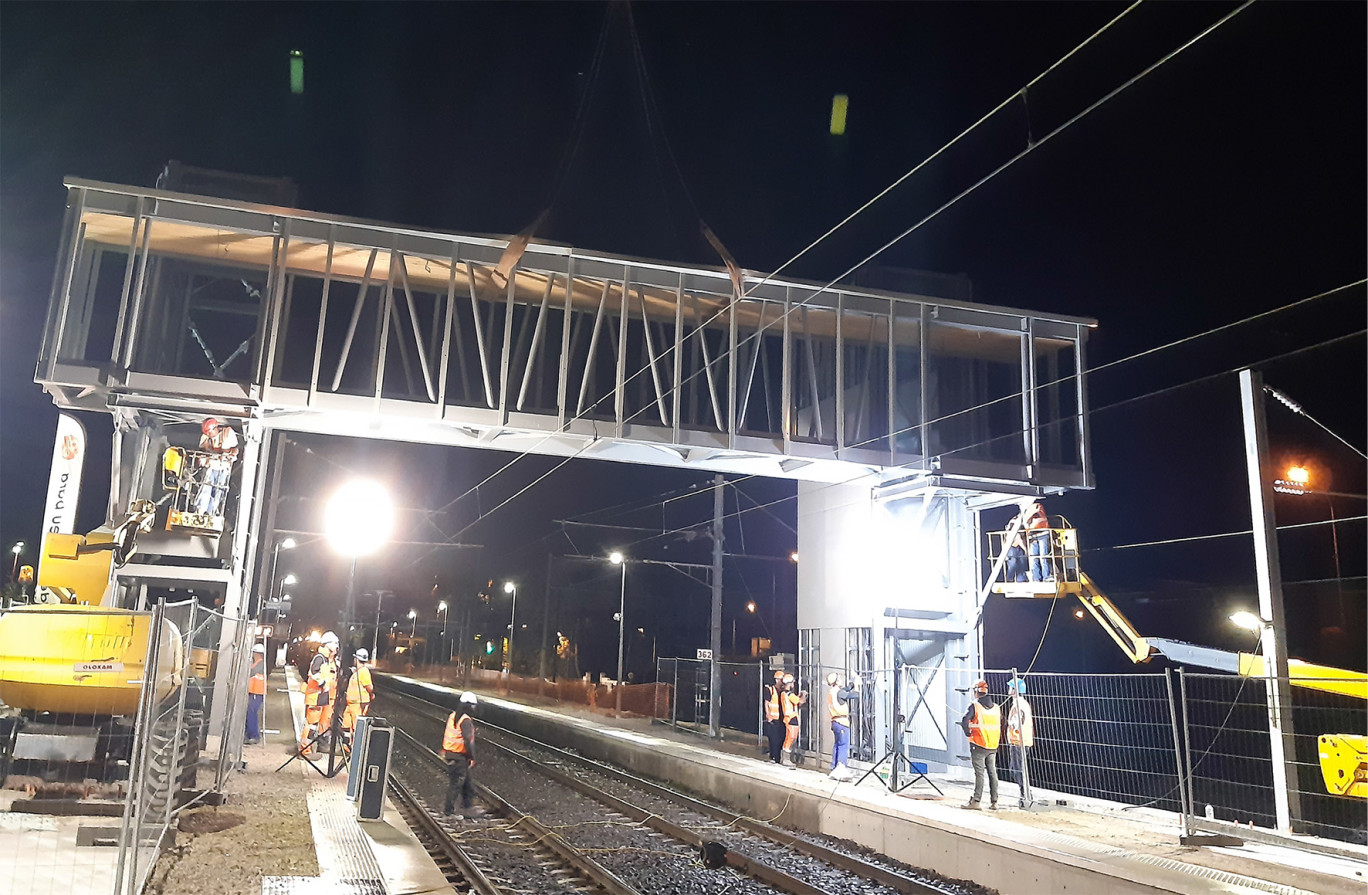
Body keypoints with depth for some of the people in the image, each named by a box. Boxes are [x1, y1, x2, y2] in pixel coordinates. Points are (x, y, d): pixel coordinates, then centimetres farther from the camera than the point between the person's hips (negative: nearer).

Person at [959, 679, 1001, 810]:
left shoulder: (975, 705, -8)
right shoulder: (996, 707, 9)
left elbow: (964, 721, -19)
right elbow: (1000, 724, 13)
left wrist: (968, 734, -5)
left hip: (979, 746, -5)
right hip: (993, 746, 5)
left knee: (979, 773, -4)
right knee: (992, 773, 10)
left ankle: (976, 801, -5)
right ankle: (994, 802, 12)